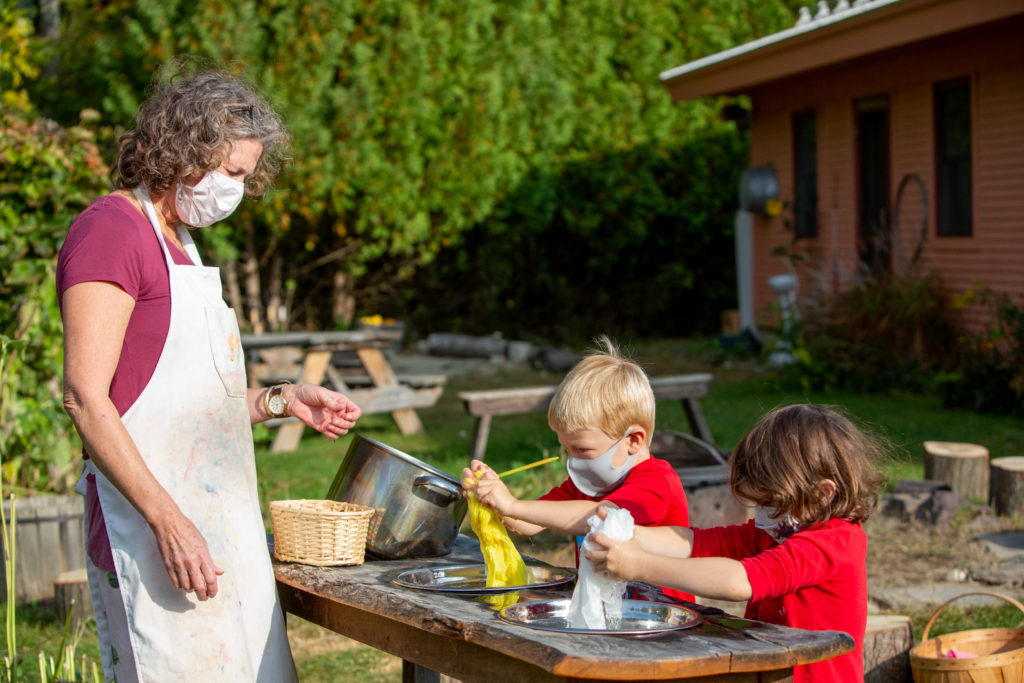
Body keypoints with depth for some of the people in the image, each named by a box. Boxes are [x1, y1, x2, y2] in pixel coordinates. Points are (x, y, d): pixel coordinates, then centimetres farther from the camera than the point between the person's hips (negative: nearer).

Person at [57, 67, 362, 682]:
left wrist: (281, 400, 13)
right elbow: (85, 398, -17)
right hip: (150, 524, -9)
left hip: (221, 516, 9)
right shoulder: (110, 229, -9)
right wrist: (167, 520, -22)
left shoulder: (178, 242, 20)